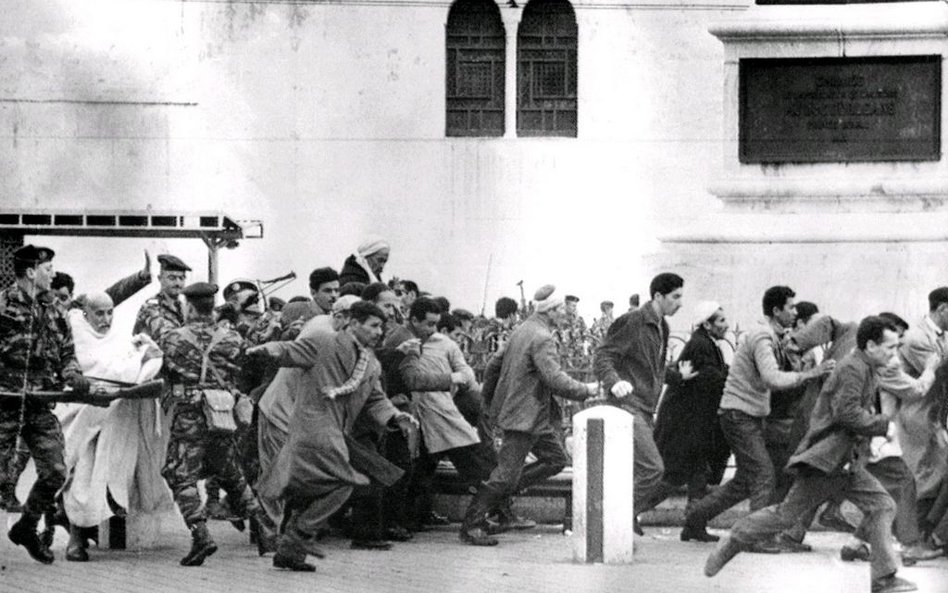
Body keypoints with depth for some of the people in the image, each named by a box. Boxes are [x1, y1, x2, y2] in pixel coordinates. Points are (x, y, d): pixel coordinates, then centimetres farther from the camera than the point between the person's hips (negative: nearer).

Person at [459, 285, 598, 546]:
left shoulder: (523, 329, 11)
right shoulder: (542, 339, -19)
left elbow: (494, 365, 18)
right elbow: (555, 380, -25)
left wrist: (491, 401, 27)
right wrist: (587, 390, -12)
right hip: (524, 415, -10)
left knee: (556, 459, 13)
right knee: (506, 473, -6)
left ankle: (500, 491, 13)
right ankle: (471, 526, -1)